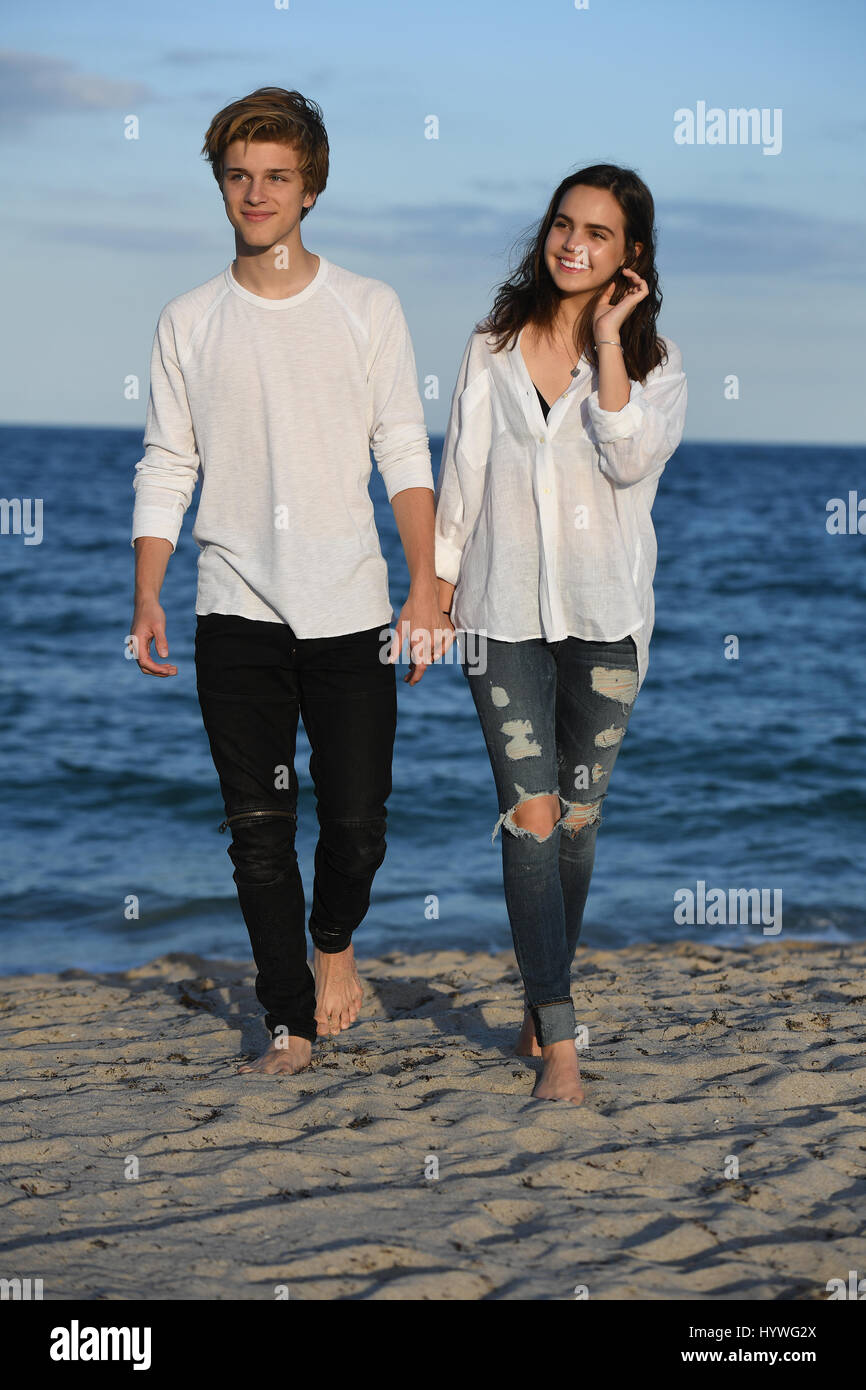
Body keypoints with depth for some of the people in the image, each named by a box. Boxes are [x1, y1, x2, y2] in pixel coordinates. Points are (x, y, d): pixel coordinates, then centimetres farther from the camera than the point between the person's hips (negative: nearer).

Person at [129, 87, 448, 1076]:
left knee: (357, 819, -2)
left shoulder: (368, 309, 4)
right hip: (236, 614, 1)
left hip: (350, 611, -1)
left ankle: (336, 943, 29)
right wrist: (146, 596, -2)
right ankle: (290, 1020, 13)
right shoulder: (188, 323, 7)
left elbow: (405, 457, 3)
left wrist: (426, 586, -6)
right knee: (258, 829, 2)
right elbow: (165, 469, 8)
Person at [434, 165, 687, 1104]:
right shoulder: (493, 347, 8)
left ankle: (539, 1007, 26)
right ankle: (560, 1042, -11)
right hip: (504, 612, 0)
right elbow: (460, 473, 9)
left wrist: (608, 342, -11)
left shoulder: (654, 359, 4)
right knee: (529, 817, -9)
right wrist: (438, 591, 7)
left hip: (605, 614, 0)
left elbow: (632, 456, -15)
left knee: (577, 819, 7)